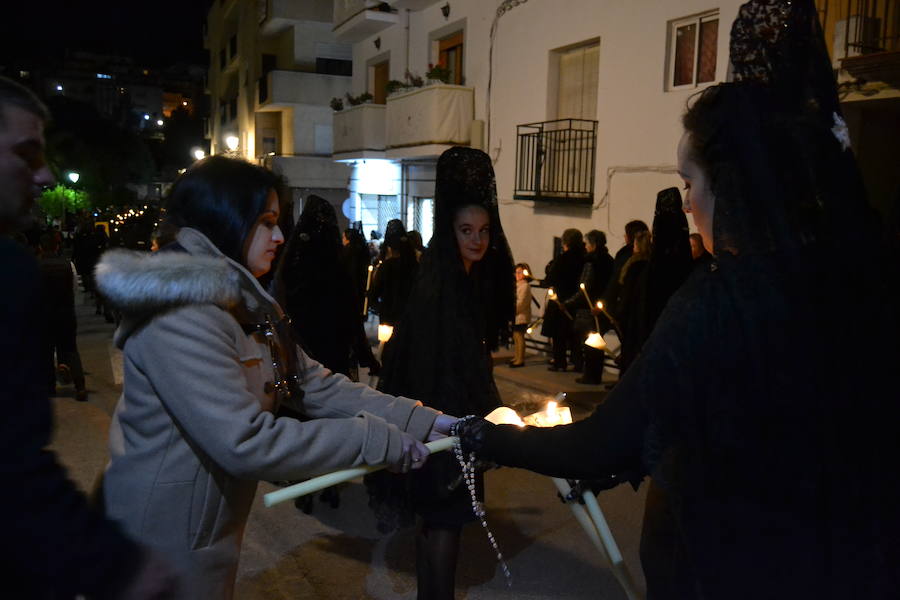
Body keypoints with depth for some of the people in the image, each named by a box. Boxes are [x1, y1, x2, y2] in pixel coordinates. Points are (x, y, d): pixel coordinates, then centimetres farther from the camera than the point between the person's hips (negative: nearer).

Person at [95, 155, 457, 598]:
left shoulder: (242, 303, 7)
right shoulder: (178, 316, -26)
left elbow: (316, 386, 0)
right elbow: (246, 440, -33)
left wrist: (428, 421, -9)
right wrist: (378, 440, -28)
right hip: (167, 543, -9)